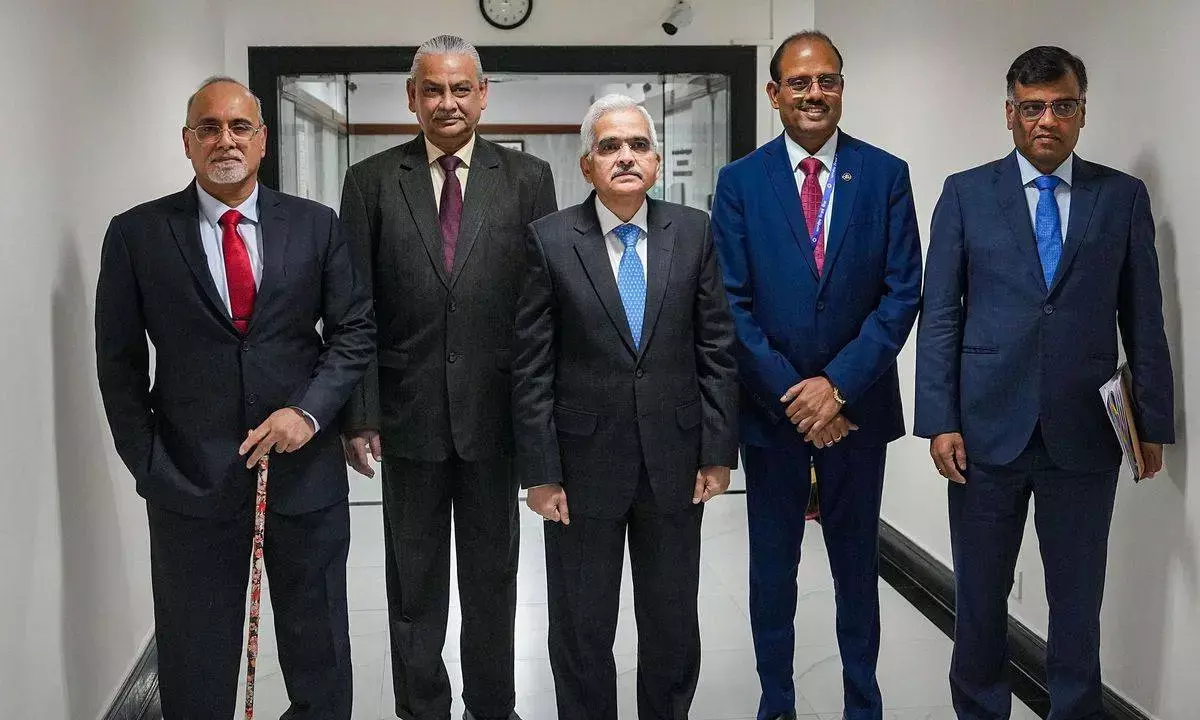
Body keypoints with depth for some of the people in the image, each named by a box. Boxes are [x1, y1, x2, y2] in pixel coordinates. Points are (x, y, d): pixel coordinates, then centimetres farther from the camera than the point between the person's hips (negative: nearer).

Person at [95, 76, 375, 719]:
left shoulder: (315, 225, 2)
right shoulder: (137, 233, -1)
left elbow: (354, 329, 3)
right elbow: (119, 361, 3)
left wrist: (309, 410, -12)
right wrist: (147, 463, -3)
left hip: (305, 468, 1)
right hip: (190, 477, -1)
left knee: (320, 658, 15)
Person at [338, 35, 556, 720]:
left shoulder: (528, 178, 2)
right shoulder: (371, 181, 1)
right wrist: (359, 413, -5)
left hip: (496, 409, 0)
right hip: (408, 409, 0)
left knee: (493, 573, 14)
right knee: (414, 578, 12)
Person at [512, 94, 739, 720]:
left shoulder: (693, 233, 1)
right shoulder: (550, 240, -5)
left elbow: (716, 350, 3)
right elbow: (531, 368, -5)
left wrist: (719, 451, -1)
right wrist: (540, 472, -8)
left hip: (675, 462, 2)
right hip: (584, 463, -1)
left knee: (673, 624, 14)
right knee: (580, 630, 12)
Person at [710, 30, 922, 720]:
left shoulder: (885, 175, -1)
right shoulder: (740, 181, -1)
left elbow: (902, 293, -6)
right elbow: (732, 301, -5)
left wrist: (838, 385, -14)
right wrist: (789, 393, -12)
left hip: (856, 402, 0)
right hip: (770, 404, 0)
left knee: (857, 559, 12)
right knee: (772, 562, 11)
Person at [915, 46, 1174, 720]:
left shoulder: (1124, 197, 5)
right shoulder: (966, 194, 3)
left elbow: (1145, 320, 6)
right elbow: (940, 316, -1)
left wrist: (1153, 421, 5)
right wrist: (940, 422, -7)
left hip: (1085, 435, 1)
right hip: (987, 429, 0)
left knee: (1079, 600, 10)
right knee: (981, 595, 10)